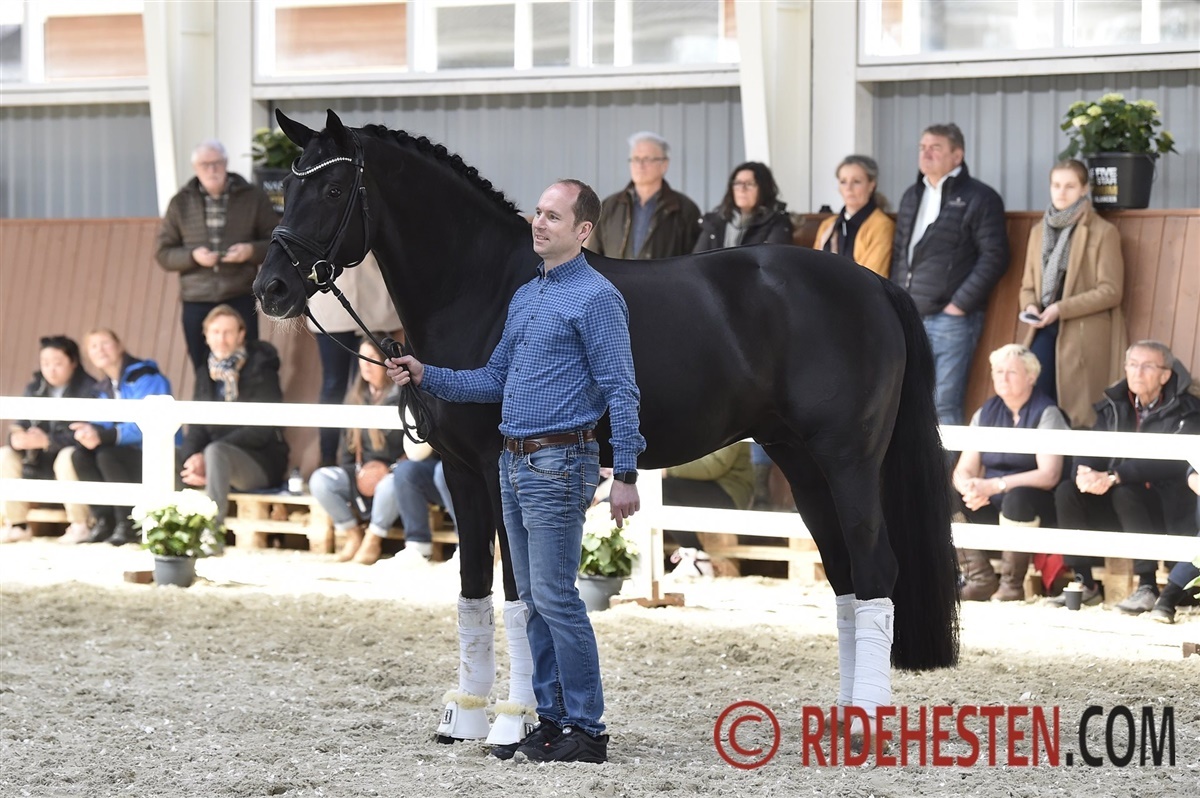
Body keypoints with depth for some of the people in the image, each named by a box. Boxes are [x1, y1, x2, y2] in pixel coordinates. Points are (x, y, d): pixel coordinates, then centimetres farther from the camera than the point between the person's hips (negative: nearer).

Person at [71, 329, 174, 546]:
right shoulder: (104, 387, 11)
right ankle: (104, 519, -5)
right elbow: (100, 426, 5)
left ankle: (129, 525, -19)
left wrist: (103, 436, -33)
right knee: (79, 455, -11)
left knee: (106, 455, -30)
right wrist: (88, 432, -21)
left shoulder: (145, 378, -14)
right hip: (131, 453, 8)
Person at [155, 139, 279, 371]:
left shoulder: (253, 197, 3)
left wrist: (251, 250, -15)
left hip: (240, 299, -1)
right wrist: (192, 256, -14)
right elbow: (163, 253, 6)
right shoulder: (181, 203, 6)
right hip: (196, 302, 1)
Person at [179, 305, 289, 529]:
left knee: (215, 451, -36)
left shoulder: (260, 370, -6)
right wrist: (192, 457, -18)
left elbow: (262, 431, -16)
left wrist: (207, 458, -23)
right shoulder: (205, 374, 12)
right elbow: (196, 428, 6)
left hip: (262, 463, -6)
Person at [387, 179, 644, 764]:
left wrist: (625, 476, -18)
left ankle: (588, 731, -6)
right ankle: (551, 720, 16)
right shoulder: (524, 297, 17)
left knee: (556, 598, -10)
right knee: (534, 599, 11)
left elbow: (620, 391, -13)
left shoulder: (596, 298, -9)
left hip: (558, 463, -9)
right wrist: (427, 377, 9)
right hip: (514, 463, 9)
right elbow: (495, 380, 22)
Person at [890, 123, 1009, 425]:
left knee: (945, 405, -7)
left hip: (951, 318, -6)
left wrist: (960, 304, -13)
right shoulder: (912, 197, 18)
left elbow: (994, 256, -9)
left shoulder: (979, 198, -3)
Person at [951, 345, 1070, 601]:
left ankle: (1011, 585, -21)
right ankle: (981, 580, -14)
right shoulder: (985, 414, 11)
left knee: (1017, 496, -38)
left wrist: (994, 486, -25)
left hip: (1033, 510, -5)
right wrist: (970, 489, -21)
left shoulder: (1046, 414, -6)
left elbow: (1049, 475, -17)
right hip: (991, 510, 5)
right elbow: (963, 471, 5)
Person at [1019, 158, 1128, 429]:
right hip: (1045, 333, 5)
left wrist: (1061, 309, -17)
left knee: (1078, 416, -10)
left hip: (1084, 338, -5)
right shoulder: (1039, 231, 17)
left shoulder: (1103, 233, -3)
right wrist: (1030, 306, -4)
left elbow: (1110, 291, -9)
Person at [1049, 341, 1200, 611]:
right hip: (1115, 508, 5)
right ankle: (1084, 583, -12)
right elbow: (1089, 449, 1)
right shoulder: (1113, 407, 9)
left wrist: (1114, 477, -33)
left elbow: (1170, 462, -23)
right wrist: (1085, 472, -25)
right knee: (1067, 491, -16)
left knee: (1125, 493, -34)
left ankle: (1147, 586, -27)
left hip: (1168, 511, -5)